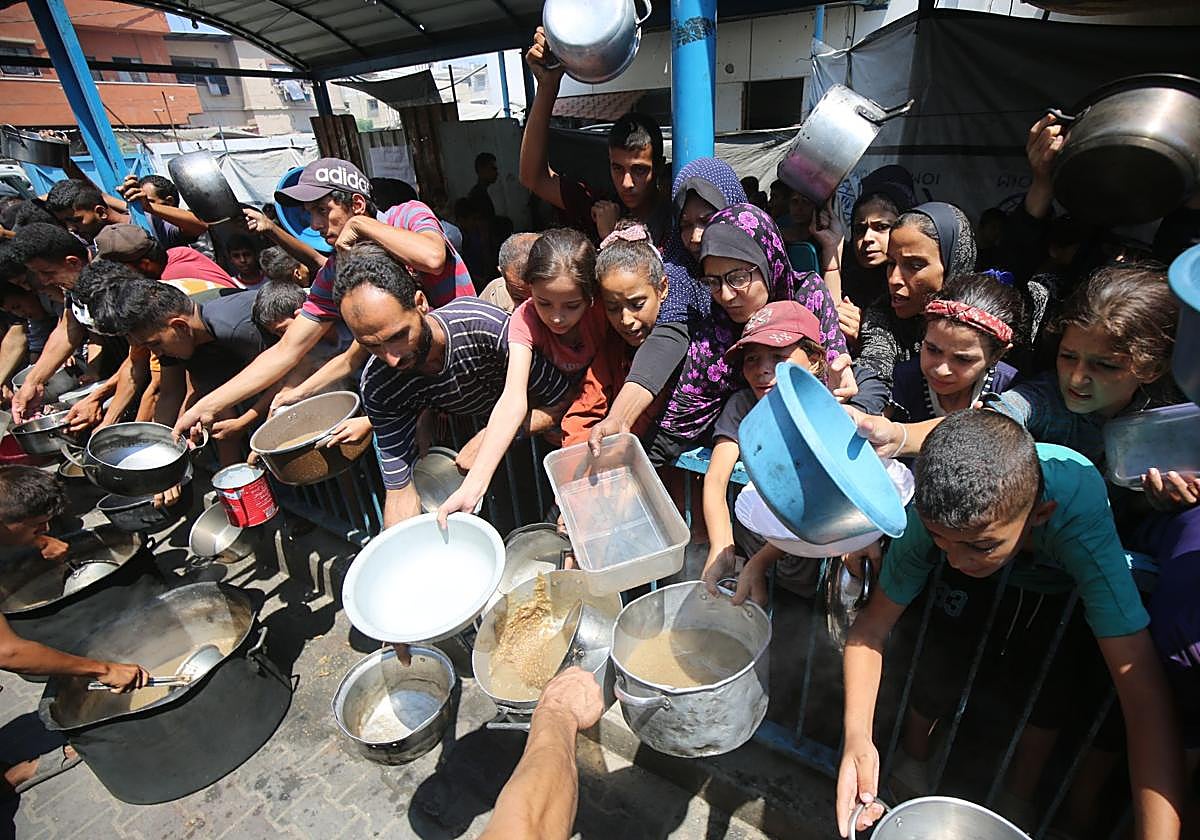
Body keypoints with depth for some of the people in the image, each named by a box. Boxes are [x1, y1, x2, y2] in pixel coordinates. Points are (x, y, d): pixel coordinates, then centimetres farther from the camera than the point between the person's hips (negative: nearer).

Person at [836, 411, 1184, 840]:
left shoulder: (1078, 516, -42)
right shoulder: (933, 507, -34)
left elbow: (1142, 686, -42)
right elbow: (874, 622, -29)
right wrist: (856, 736, -41)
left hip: (1066, 589, -1)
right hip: (987, 586, 1)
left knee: (1049, 683, -18)